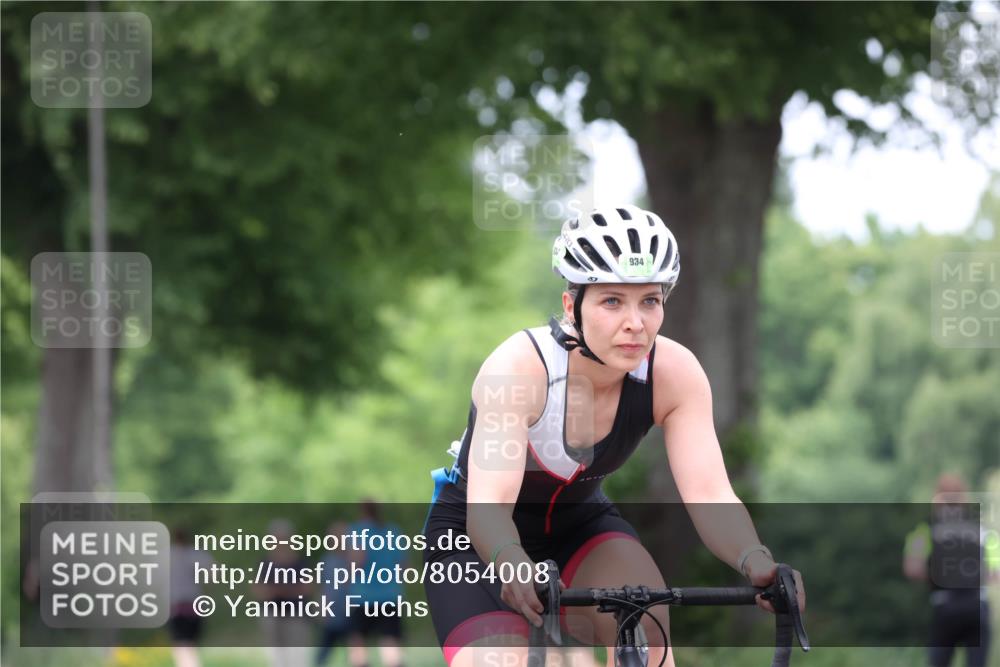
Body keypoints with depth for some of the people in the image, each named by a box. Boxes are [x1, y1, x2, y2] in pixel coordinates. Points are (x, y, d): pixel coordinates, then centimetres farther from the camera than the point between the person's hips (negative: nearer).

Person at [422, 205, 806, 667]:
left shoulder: (673, 373, -21)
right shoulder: (520, 366, -32)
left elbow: (709, 495, -30)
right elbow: (487, 507, -42)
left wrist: (755, 561, -51)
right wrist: (513, 568, -65)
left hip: (578, 524, 3)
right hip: (476, 538, -3)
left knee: (644, 626, -27)